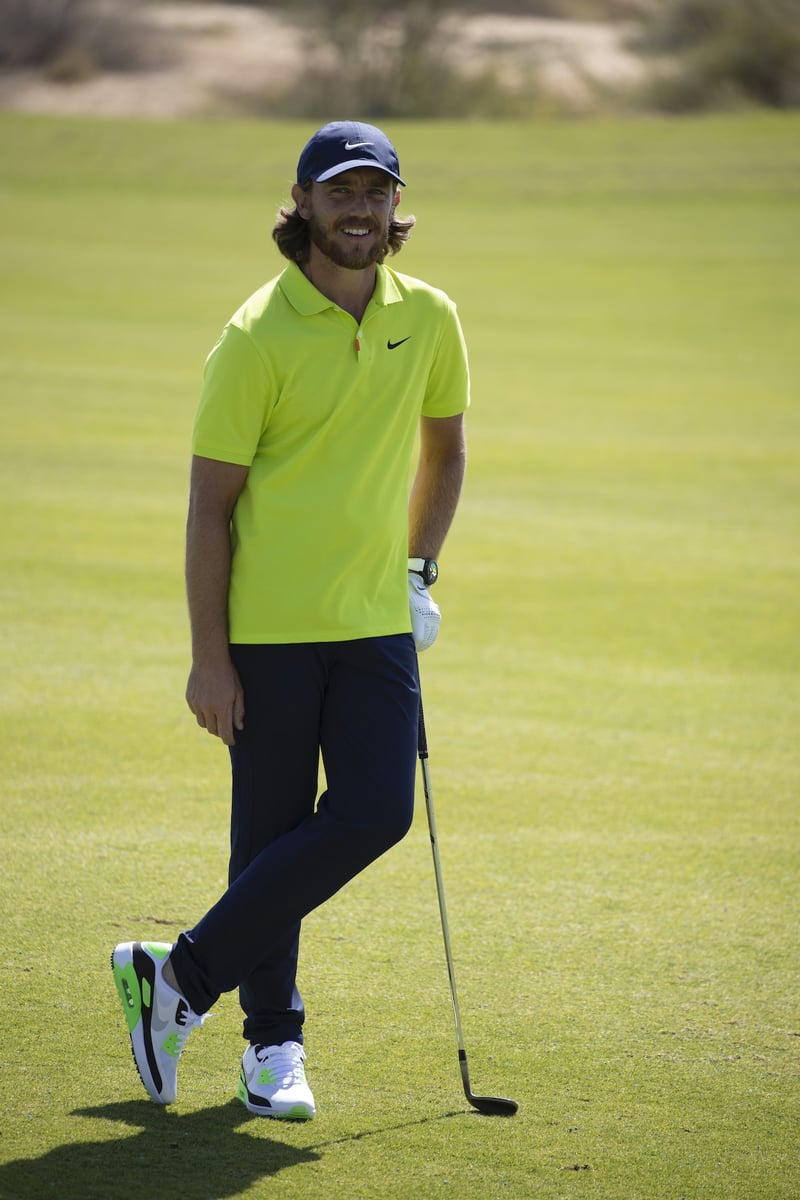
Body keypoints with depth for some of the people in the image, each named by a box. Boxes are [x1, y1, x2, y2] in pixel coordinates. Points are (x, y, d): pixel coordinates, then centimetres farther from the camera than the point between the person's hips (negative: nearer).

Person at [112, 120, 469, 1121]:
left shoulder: (428, 318, 4)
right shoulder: (258, 336, -10)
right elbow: (210, 503, -9)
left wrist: (420, 566, 13)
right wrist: (208, 655, -11)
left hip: (377, 622, 4)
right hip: (268, 626, -4)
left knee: (375, 813, -8)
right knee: (271, 829, 0)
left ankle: (181, 977, 2)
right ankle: (272, 1044, 15)